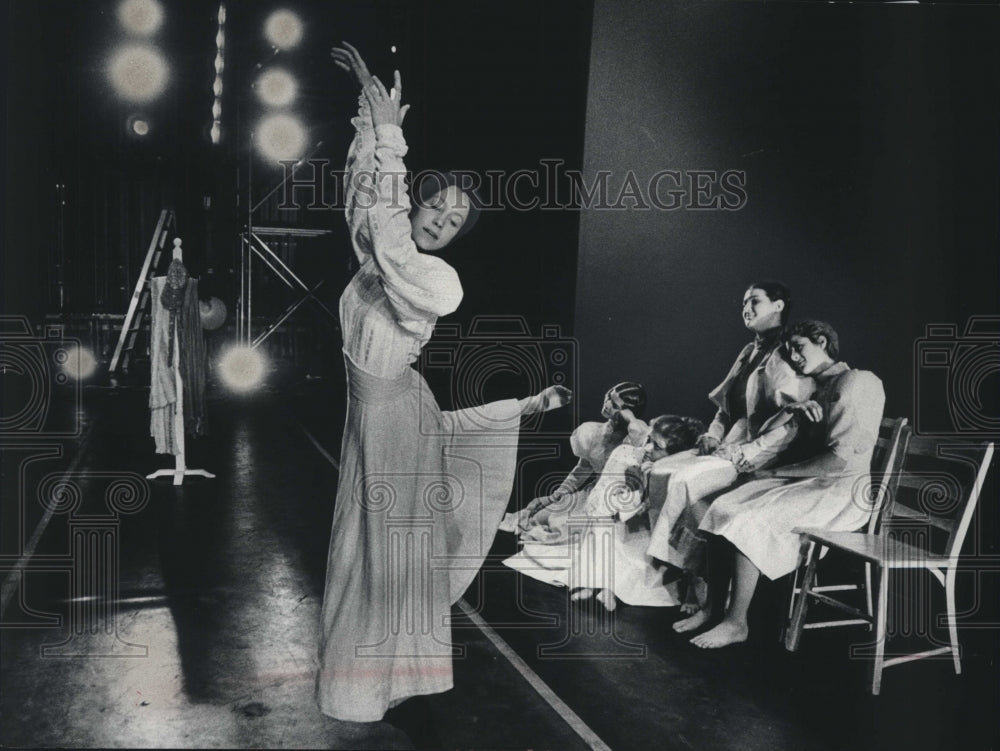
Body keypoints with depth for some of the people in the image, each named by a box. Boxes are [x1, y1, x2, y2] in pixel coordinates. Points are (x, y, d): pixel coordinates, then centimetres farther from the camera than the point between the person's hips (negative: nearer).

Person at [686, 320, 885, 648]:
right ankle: (714, 606, -8)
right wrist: (790, 410, -3)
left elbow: (842, 460, -20)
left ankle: (736, 622, -15)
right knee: (725, 507, -9)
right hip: (811, 484, 9)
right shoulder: (815, 390, 19)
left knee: (747, 520, -24)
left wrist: (776, 472, -12)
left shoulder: (859, 383, -10)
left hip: (843, 491, -9)